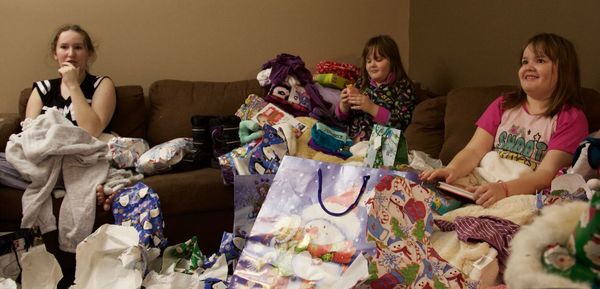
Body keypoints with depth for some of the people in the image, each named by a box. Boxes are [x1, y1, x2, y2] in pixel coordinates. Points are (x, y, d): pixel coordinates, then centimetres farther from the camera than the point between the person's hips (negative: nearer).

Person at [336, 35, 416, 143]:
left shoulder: (403, 86, -2)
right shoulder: (362, 83, 11)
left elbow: (402, 124, -14)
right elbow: (343, 118, 16)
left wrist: (372, 108, -20)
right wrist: (344, 105, -5)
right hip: (350, 139, 5)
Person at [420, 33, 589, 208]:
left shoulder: (571, 119, 2)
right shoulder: (503, 105, 16)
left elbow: (547, 173, -12)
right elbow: (474, 150, 5)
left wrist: (504, 189, -31)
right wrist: (452, 170, -18)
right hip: (484, 187, 4)